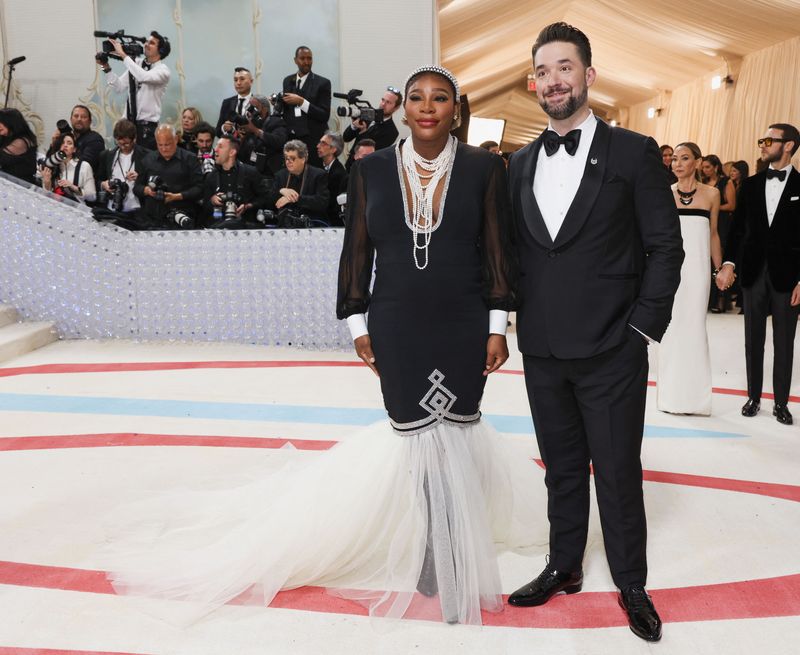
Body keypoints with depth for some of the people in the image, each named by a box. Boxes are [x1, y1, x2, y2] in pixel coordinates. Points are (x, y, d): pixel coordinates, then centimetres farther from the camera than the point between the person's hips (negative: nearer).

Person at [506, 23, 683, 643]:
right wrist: (518, 321, 4)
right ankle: (564, 568, 34)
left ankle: (632, 583, 27)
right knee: (562, 468, 17)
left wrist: (644, 327, -9)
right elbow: (515, 251, 12)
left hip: (612, 353, -4)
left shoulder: (633, 152, -4)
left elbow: (666, 247, -4)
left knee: (618, 473, 7)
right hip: (543, 352, 4)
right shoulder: (520, 164, 9)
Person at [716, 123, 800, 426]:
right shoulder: (750, 184, 7)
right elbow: (738, 227, 4)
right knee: (753, 339, 11)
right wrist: (729, 263, -8)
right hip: (753, 272, 3)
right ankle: (754, 397, 22)